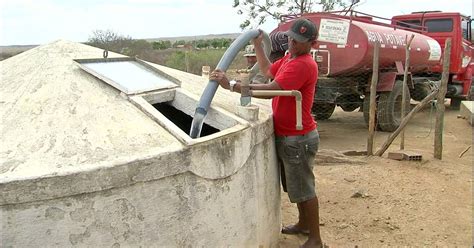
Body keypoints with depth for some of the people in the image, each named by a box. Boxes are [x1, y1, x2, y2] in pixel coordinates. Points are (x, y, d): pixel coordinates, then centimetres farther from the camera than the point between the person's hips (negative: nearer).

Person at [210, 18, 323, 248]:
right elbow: (269, 71, 27)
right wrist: (257, 46, 19)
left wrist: (231, 85, -33)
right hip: (286, 135, 10)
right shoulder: (290, 57, 9)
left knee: (304, 188, 2)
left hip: (298, 138, -10)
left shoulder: (304, 65, -24)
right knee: (296, 185, 22)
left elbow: (269, 90, -33)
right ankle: (304, 224, 40)